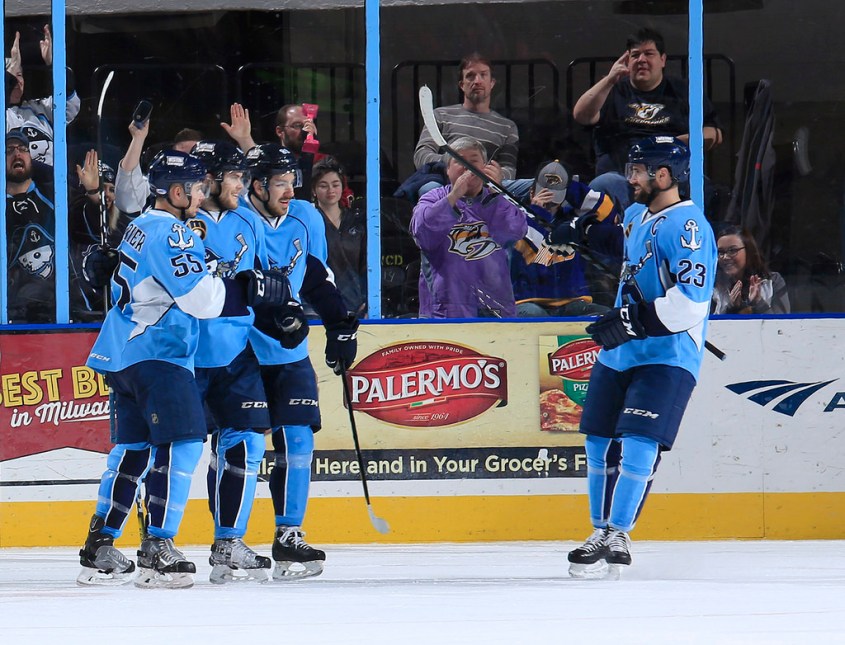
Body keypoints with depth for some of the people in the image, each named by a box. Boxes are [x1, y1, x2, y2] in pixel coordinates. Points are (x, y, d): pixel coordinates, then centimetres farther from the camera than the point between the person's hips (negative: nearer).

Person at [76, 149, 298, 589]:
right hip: (155, 355, -11)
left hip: (124, 354, 11)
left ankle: (99, 549, 15)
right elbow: (202, 297, -23)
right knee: (182, 442, -14)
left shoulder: (143, 227, 17)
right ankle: (157, 552, -19)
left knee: (134, 446, 14)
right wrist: (258, 289, -18)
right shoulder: (170, 234, -15)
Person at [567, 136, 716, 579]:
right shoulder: (636, 215, 12)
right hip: (619, 354, 9)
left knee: (637, 444, -17)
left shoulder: (687, 227, -18)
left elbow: (690, 303, -27)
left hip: (666, 358, -9)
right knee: (600, 442, 11)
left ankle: (616, 540, -15)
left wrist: (635, 322, -27)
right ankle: (601, 533, 21)